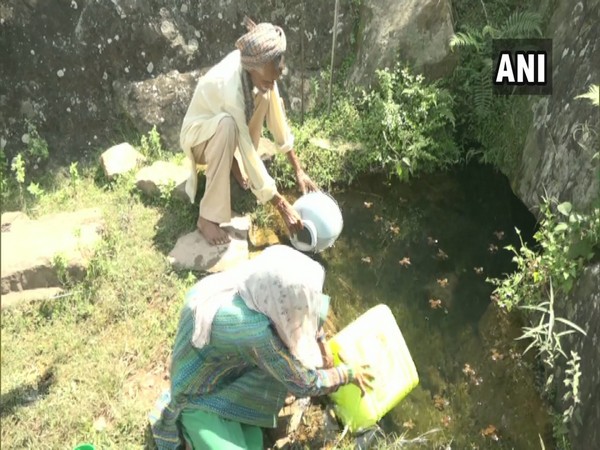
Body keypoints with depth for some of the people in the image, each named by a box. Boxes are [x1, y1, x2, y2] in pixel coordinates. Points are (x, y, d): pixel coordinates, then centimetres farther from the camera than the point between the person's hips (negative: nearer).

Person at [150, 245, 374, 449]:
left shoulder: (251, 281, -22)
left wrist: (321, 346, 3)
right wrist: (348, 373, -10)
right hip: (201, 400, -7)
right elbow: (304, 385, -24)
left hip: (230, 369, 7)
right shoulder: (255, 331, -41)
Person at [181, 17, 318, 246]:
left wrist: (298, 169, -11)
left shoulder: (257, 66, -21)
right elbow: (248, 150, -37)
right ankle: (208, 217, -30)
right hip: (197, 135, -6)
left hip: (225, 131, 7)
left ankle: (235, 164, 4)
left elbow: (276, 114, -11)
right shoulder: (230, 89, -40)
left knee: (263, 97, -16)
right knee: (227, 125, -40)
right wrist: (283, 206, -33)